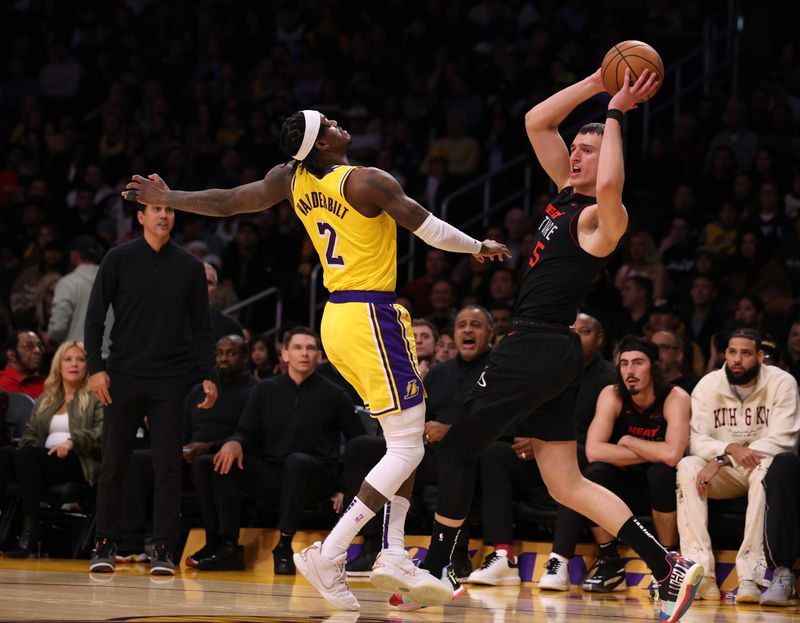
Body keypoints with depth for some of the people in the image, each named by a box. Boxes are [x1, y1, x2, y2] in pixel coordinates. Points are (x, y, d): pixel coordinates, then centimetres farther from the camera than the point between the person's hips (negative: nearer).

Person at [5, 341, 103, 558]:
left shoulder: (95, 398, 12)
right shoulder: (44, 400, 28)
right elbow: (30, 434, 21)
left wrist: (73, 441, -20)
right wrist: (26, 449, -4)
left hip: (78, 462, -5)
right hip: (43, 462, 5)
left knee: (28, 455, -34)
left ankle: (29, 530, -39)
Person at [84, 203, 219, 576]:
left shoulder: (190, 267, 7)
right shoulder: (119, 260, 2)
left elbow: (201, 327, 10)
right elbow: (94, 317, 2)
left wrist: (208, 375, 1)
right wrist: (95, 367, -8)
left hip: (170, 380, 1)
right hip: (123, 376, -1)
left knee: (168, 466, -3)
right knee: (113, 464, 3)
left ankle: (163, 548, 1)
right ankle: (106, 544, 12)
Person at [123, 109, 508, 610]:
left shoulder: (291, 179, 4)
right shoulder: (369, 182, -15)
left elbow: (227, 202, 7)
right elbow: (431, 230, -7)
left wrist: (167, 198, 22)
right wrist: (479, 247, 11)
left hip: (338, 317, 9)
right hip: (371, 317, -9)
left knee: (408, 438, 16)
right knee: (406, 449, -7)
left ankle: (394, 556, 12)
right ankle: (328, 555, -13)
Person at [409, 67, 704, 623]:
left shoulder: (602, 216, -11)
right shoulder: (567, 193, 14)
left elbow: (611, 186, -36)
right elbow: (536, 123, 18)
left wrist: (615, 115, -24)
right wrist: (596, 83, 9)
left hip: (538, 348, -10)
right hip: (549, 350, 10)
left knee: (458, 448, 0)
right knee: (567, 484, 7)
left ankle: (435, 574, 8)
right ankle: (669, 568, 0)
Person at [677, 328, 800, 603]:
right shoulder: (708, 385, -2)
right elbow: (694, 439, -9)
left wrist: (720, 460, -27)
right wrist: (729, 450, -33)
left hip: (761, 468, -2)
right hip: (725, 475, 2)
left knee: (767, 467, -37)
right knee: (687, 467, -28)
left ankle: (750, 575, -42)